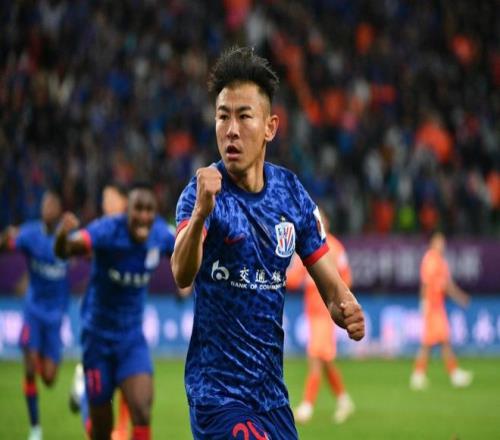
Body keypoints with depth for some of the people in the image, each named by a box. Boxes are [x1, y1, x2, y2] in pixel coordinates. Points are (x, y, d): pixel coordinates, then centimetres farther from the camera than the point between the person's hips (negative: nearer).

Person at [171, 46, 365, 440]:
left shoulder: (291, 190, 3)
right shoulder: (204, 192, -13)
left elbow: (329, 281, 10)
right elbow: (183, 275, -31)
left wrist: (345, 308, -13)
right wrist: (200, 213, -50)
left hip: (271, 389, 5)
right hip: (218, 390, -5)